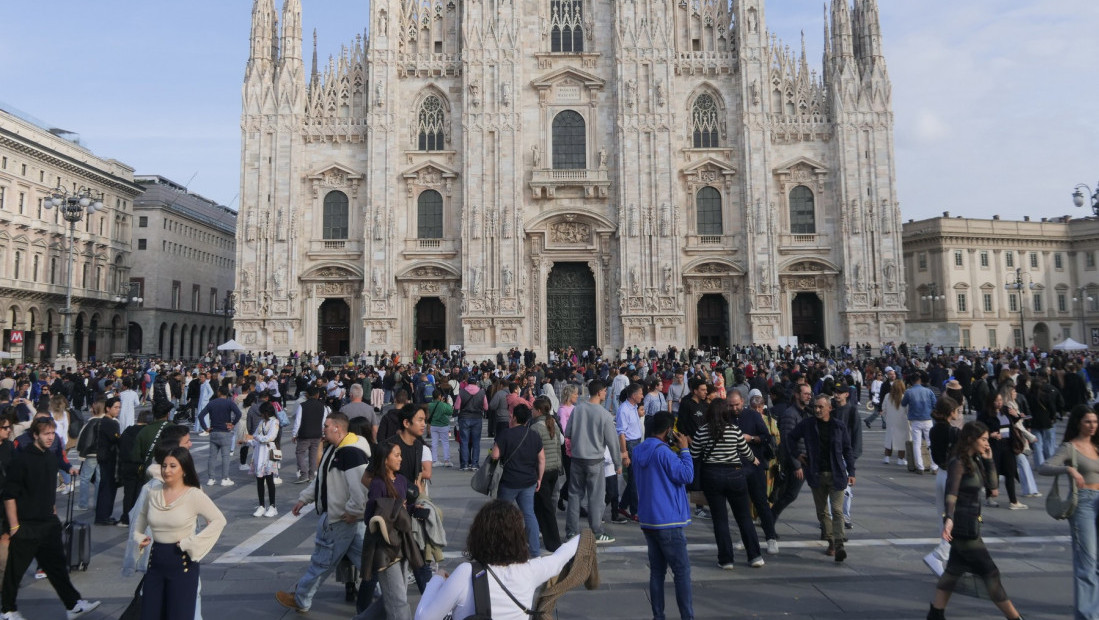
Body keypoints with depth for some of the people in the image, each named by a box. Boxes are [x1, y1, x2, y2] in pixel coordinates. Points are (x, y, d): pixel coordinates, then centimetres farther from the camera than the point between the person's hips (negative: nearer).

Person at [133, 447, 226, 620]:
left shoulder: (194, 495, -12)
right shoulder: (153, 494, 3)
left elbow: (219, 520, -16)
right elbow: (142, 515, 25)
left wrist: (191, 543, -17)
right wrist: (139, 536, 11)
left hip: (183, 562, -5)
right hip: (156, 561, 5)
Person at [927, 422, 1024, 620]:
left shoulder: (975, 461, 11)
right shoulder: (958, 463, -16)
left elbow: (991, 484, 14)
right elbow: (951, 494, -25)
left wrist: (988, 460, 4)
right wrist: (948, 519, -38)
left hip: (970, 524, 9)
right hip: (963, 525, -9)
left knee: (955, 569, 14)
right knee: (990, 572, 0)